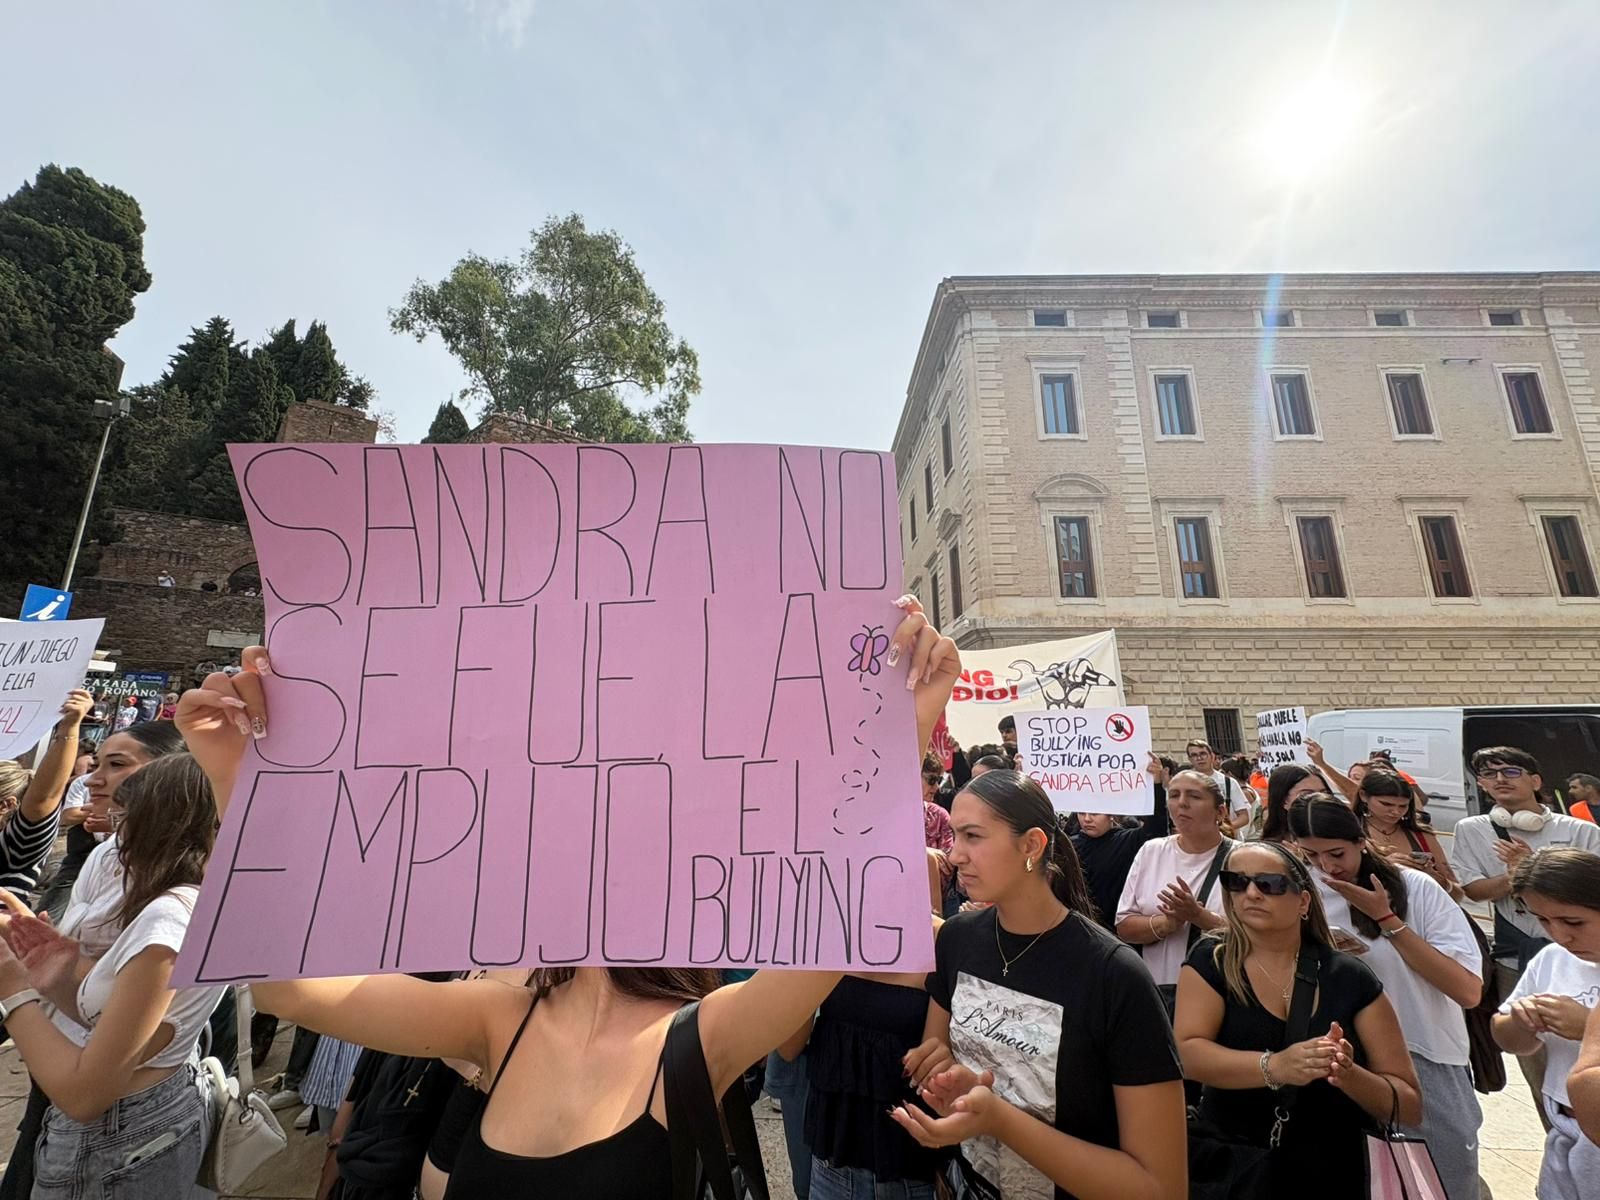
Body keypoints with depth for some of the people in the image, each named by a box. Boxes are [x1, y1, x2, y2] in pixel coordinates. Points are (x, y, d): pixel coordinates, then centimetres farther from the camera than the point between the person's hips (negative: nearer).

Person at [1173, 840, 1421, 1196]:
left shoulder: (1350, 978, -7)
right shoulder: (1210, 961, -10)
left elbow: (1411, 1106, -6)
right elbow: (1185, 1052, -22)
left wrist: (1350, 1075, -25)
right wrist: (1274, 1067, -34)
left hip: (1333, 1176, 0)